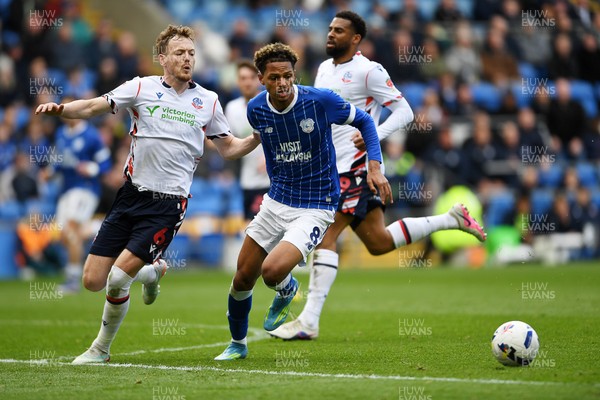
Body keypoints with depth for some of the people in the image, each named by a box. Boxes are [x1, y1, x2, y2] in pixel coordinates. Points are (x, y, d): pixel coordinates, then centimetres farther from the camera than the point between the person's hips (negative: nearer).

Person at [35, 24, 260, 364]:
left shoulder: (208, 101, 8)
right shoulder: (142, 88, 4)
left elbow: (229, 148, 17)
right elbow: (92, 107, -1)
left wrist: (258, 138, -1)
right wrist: (61, 108, -20)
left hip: (168, 203, -2)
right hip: (131, 194, 2)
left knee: (117, 279, -14)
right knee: (93, 281, -2)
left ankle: (101, 349, 11)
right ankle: (153, 271, 28)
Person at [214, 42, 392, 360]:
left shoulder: (320, 101, -18)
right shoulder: (256, 110, -4)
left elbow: (364, 121, -3)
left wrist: (375, 167, -14)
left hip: (315, 209, -5)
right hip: (276, 202, 5)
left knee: (272, 271, -25)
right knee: (242, 278, 8)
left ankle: (287, 291, 13)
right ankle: (238, 343, 34)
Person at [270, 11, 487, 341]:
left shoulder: (368, 70, -9)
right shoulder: (324, 68, 15)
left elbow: (404, 111, -10)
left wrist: (374, 135, -23)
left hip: (355, 165, -9)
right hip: (332, 166, 9)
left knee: (325, 235, -14)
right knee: (378, 243, 11)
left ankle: (309, 321, -13)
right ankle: (453, 219, 25)